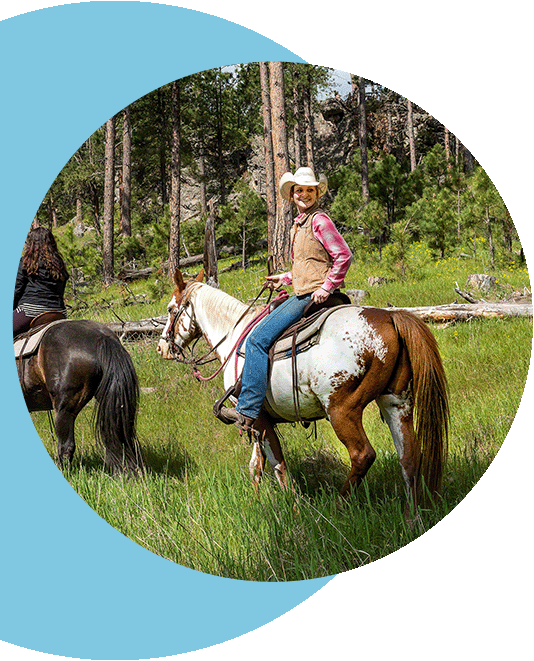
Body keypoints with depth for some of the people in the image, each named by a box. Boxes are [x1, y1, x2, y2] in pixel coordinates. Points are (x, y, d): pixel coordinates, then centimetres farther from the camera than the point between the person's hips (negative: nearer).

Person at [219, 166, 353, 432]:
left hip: (313, 295, -10)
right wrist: (285, 278, 19)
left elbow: (344, 255, -16)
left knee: (258, 339, -16)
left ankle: (248, 408, -16)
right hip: (303, 293, 10)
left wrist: (326, 288, -18)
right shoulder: (299, 223, 18)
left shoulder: (319, 220, -11)